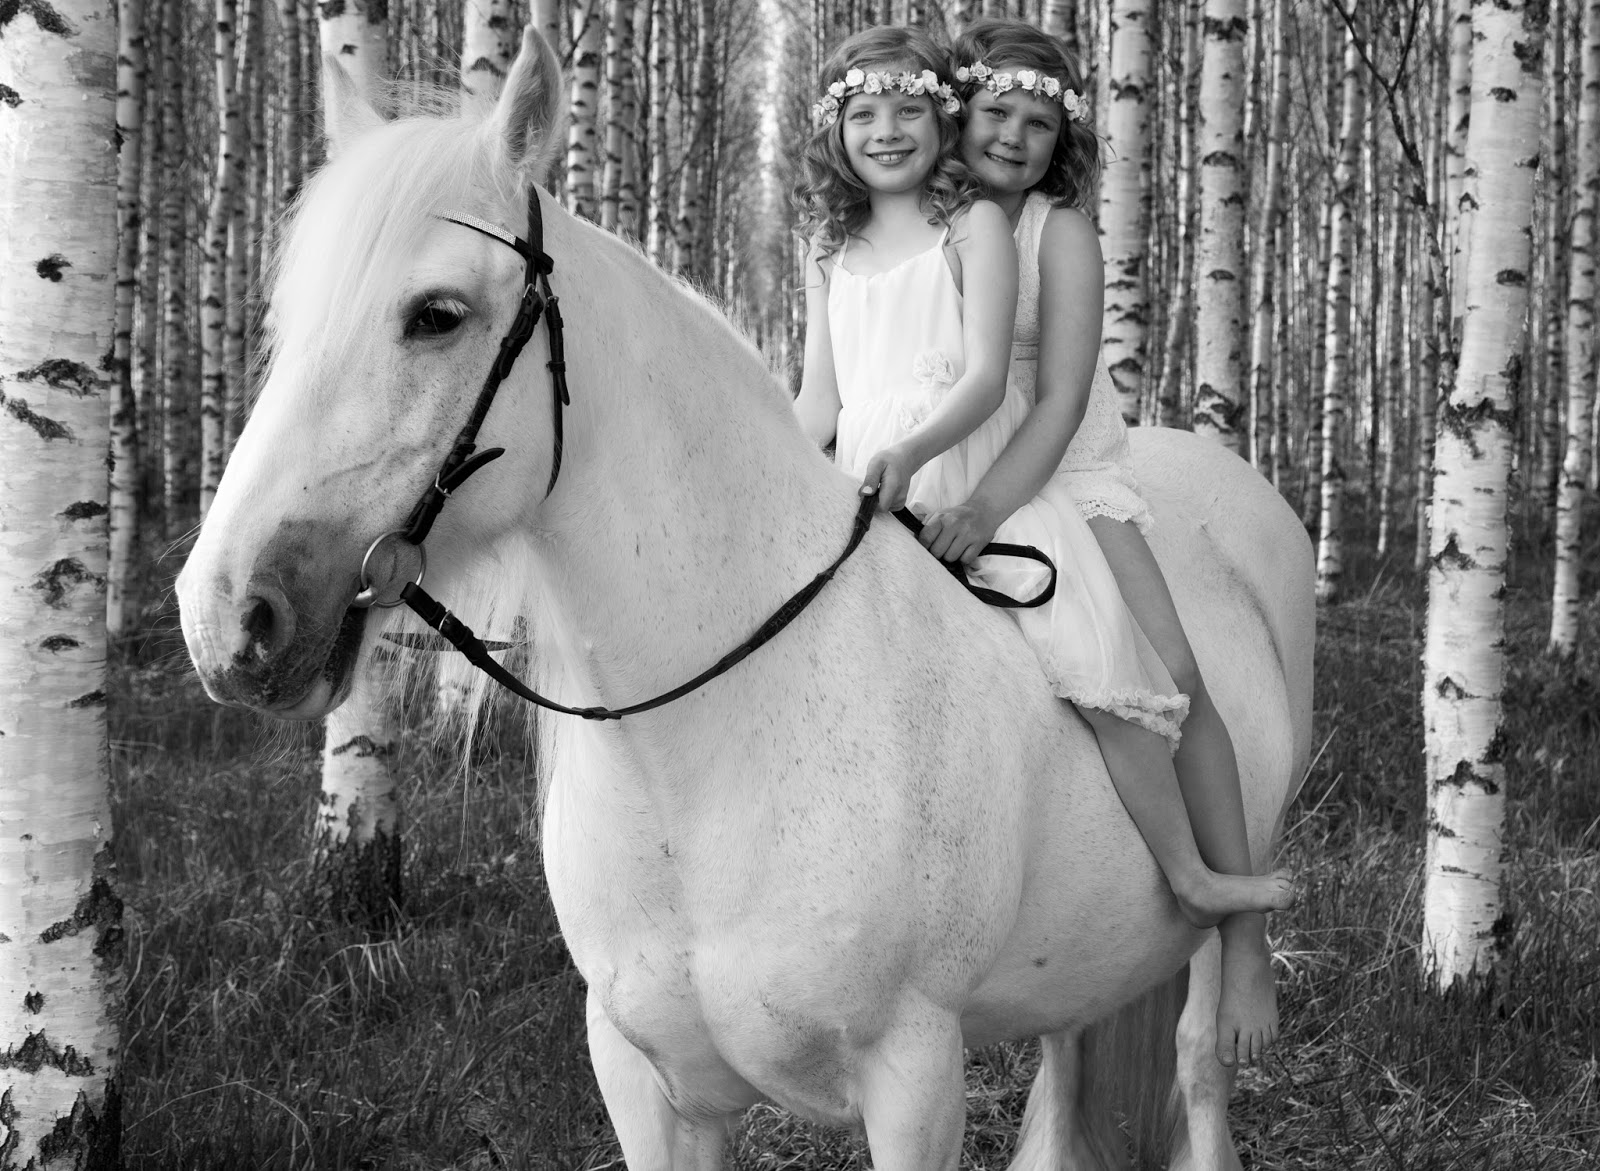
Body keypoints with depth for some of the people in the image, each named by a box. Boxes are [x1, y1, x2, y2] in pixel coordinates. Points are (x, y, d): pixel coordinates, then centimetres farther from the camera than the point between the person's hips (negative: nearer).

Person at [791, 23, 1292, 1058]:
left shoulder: (977, 225, 1)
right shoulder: (832, 252, 16)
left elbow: (986, 375, -10)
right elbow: (819, 395, 16)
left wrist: (910, 453, -27)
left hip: (986, 486, -4)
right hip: (865, 498, 4)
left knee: (1101, 661, -18)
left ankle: (1191, 873, -10)